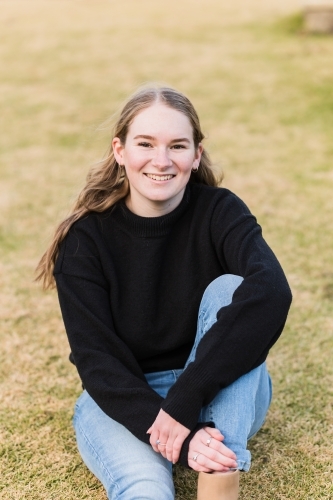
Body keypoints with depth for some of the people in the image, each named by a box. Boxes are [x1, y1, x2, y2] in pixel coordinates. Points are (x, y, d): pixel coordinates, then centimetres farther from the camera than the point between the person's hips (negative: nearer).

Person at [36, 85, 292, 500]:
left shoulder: (219, 212, -13)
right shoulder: (86, 237, -12)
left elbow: (271, 292, -32)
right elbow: (96, 358, -16)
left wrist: (183, 401, -39)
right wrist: (176, 438, -31)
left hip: (222, 399, 3)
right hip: (123, 400, -2)